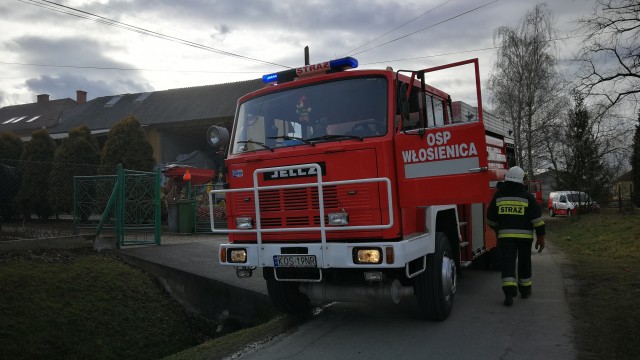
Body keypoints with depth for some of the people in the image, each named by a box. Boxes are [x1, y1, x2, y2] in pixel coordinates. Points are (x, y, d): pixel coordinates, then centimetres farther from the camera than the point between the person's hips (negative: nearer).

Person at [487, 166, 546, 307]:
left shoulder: (498, 196, 4)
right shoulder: (527, 197, -1)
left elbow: (491, 218, 11)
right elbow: (537, 218, -5)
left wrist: (497, 230, 28)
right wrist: (541, 237, 1)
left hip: (505, 235, 0)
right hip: (524, 235, 0)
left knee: (508, 263, -4)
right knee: (524, 262, 16)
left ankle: (509, 291, -20)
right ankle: (525, 289, 28)